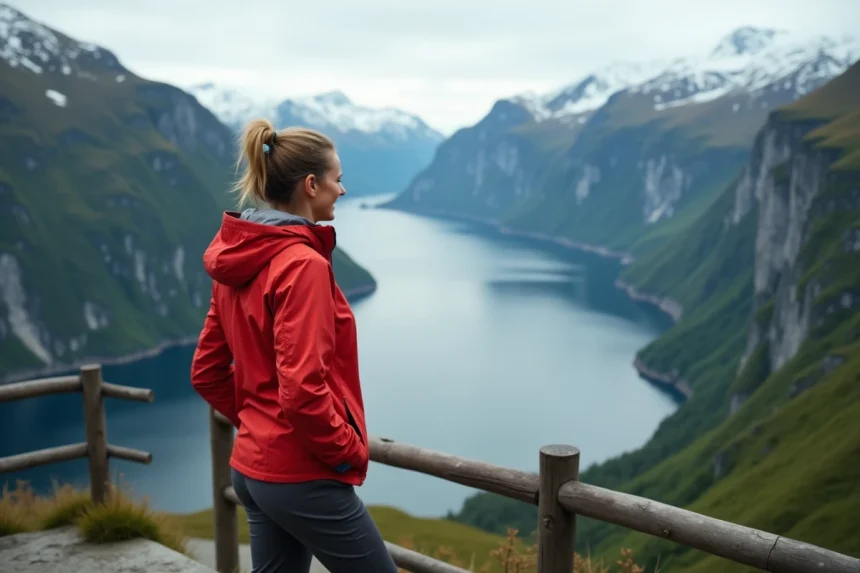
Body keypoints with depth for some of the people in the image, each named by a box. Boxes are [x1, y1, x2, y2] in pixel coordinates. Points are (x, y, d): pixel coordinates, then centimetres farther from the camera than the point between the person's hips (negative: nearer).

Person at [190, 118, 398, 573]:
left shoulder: (239, 263, 6)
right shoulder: (302, 264, -21)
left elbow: (206, 372, 11)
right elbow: (302, 390, -26)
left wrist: (255, 421, 13)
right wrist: (348, 451, -12)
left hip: (253, 467, 9)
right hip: (304, 476, -8)